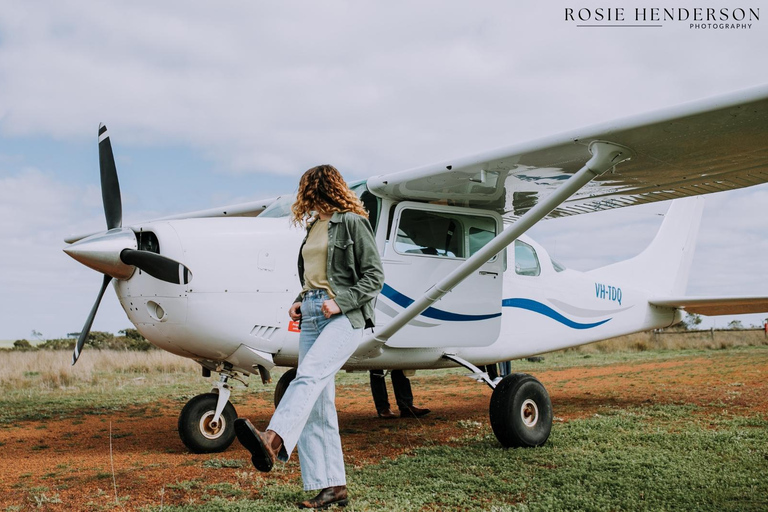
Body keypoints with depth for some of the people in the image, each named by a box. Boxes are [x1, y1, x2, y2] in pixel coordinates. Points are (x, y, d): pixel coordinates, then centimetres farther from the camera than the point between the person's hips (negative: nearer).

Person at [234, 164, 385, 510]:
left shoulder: (353, 222, -1)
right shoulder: (313, 227, 22)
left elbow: (374, 276, -6)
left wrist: (340, 301, -17)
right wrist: (301, 301, 8)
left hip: (345, 316, -7)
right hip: (312, 314, 7)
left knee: (309, 375, -30)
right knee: (316, 405, -1)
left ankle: (272, 442, -51)